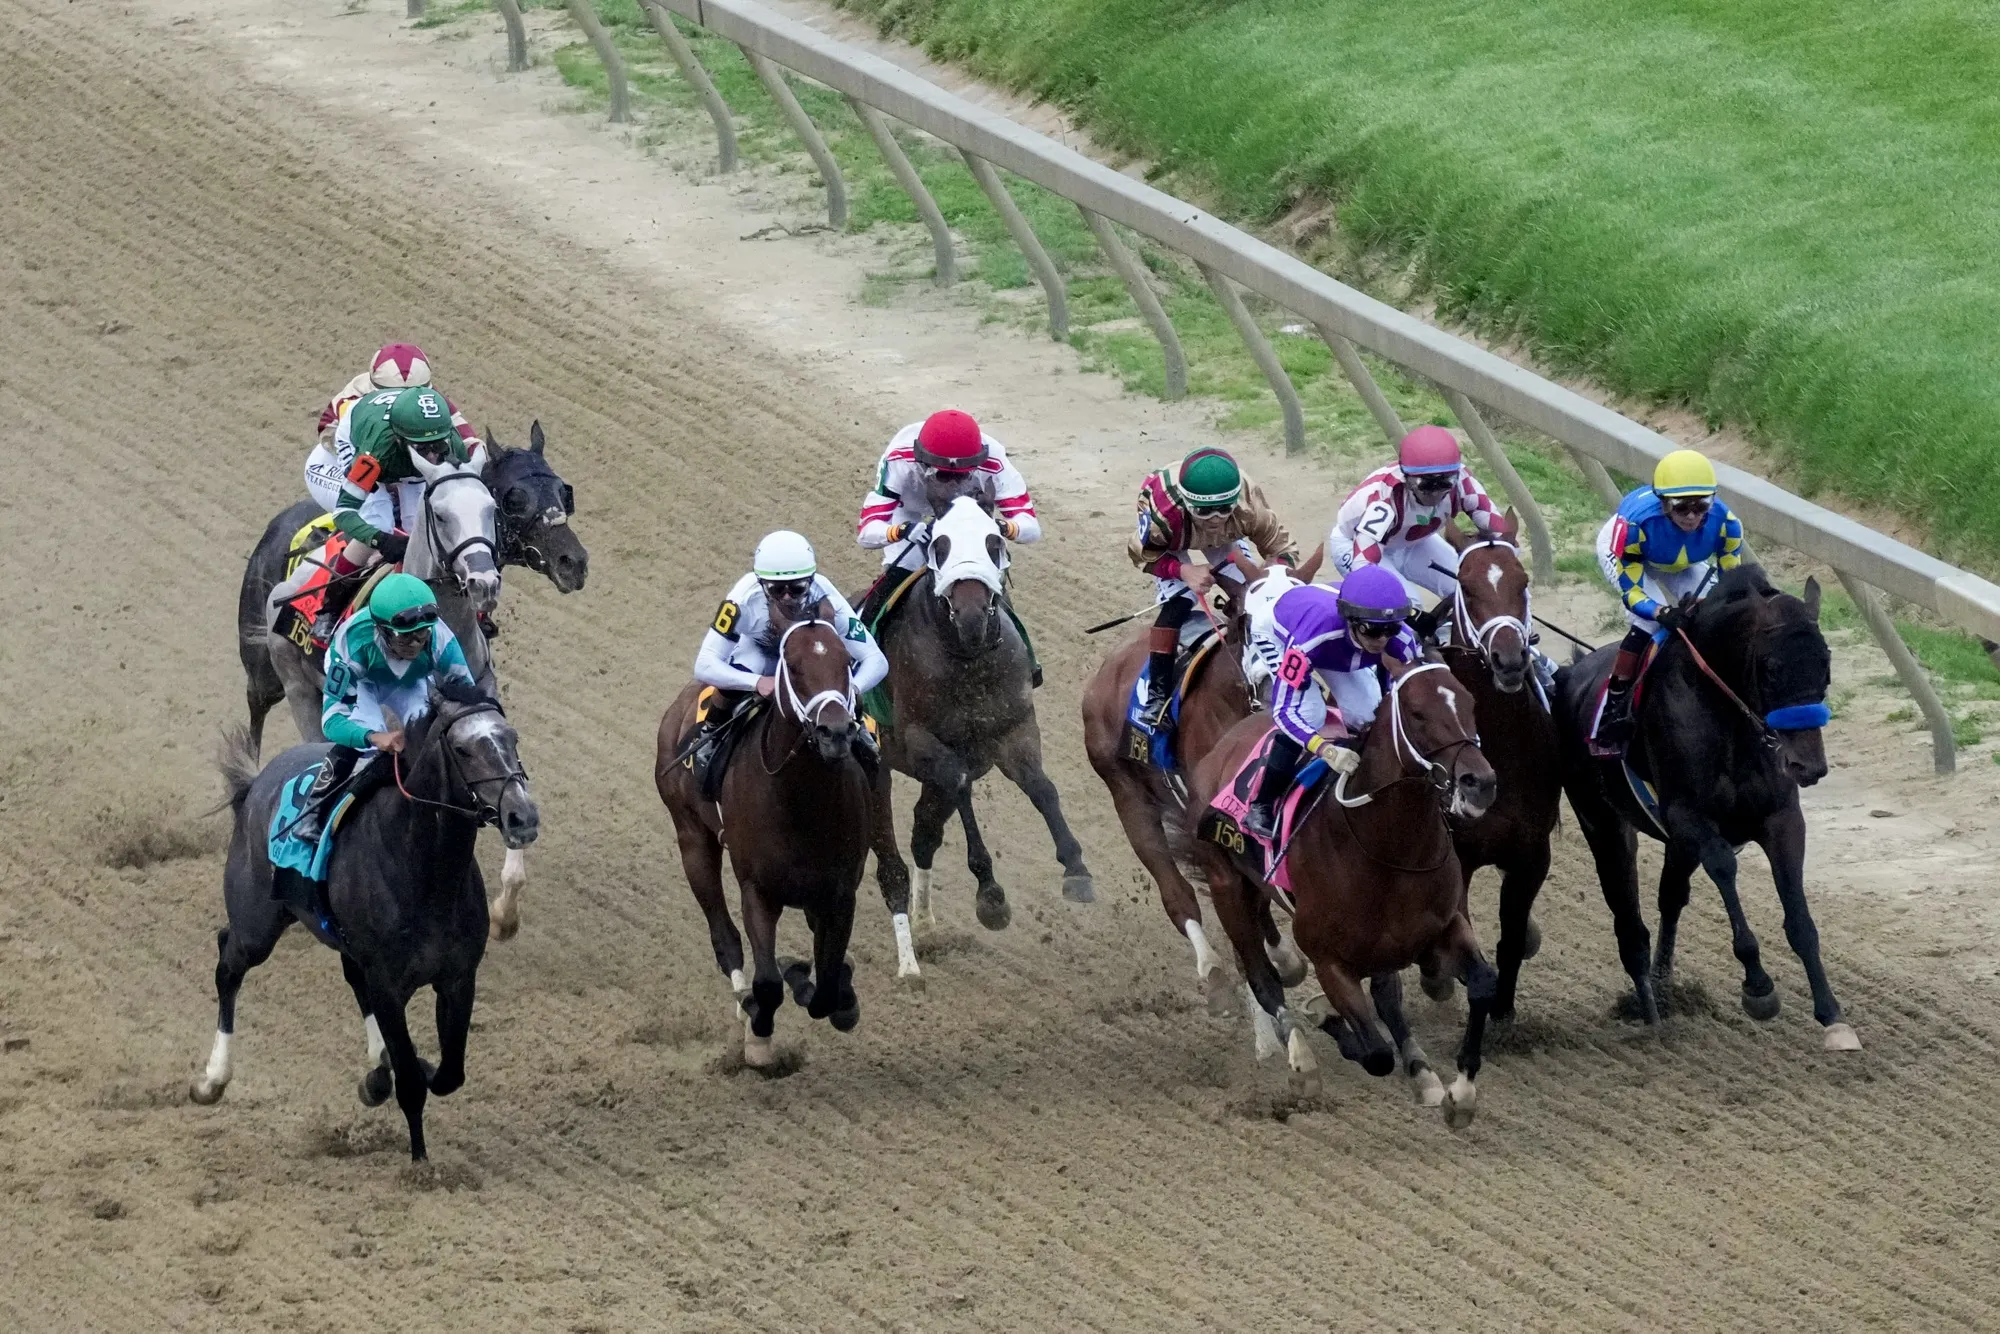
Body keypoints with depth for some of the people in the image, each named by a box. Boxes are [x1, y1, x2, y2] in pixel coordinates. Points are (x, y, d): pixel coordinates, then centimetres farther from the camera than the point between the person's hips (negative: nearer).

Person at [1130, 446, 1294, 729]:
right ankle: (1157, 692, -10)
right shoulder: (1162, 511, -46)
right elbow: (1141, 553, -24)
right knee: (1177, 604, -21)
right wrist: (1184, 572, -40)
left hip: (1224, 537, 3)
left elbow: (1279, 546, -25)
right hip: (1169, 542, -3)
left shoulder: (1249, 503, -40)